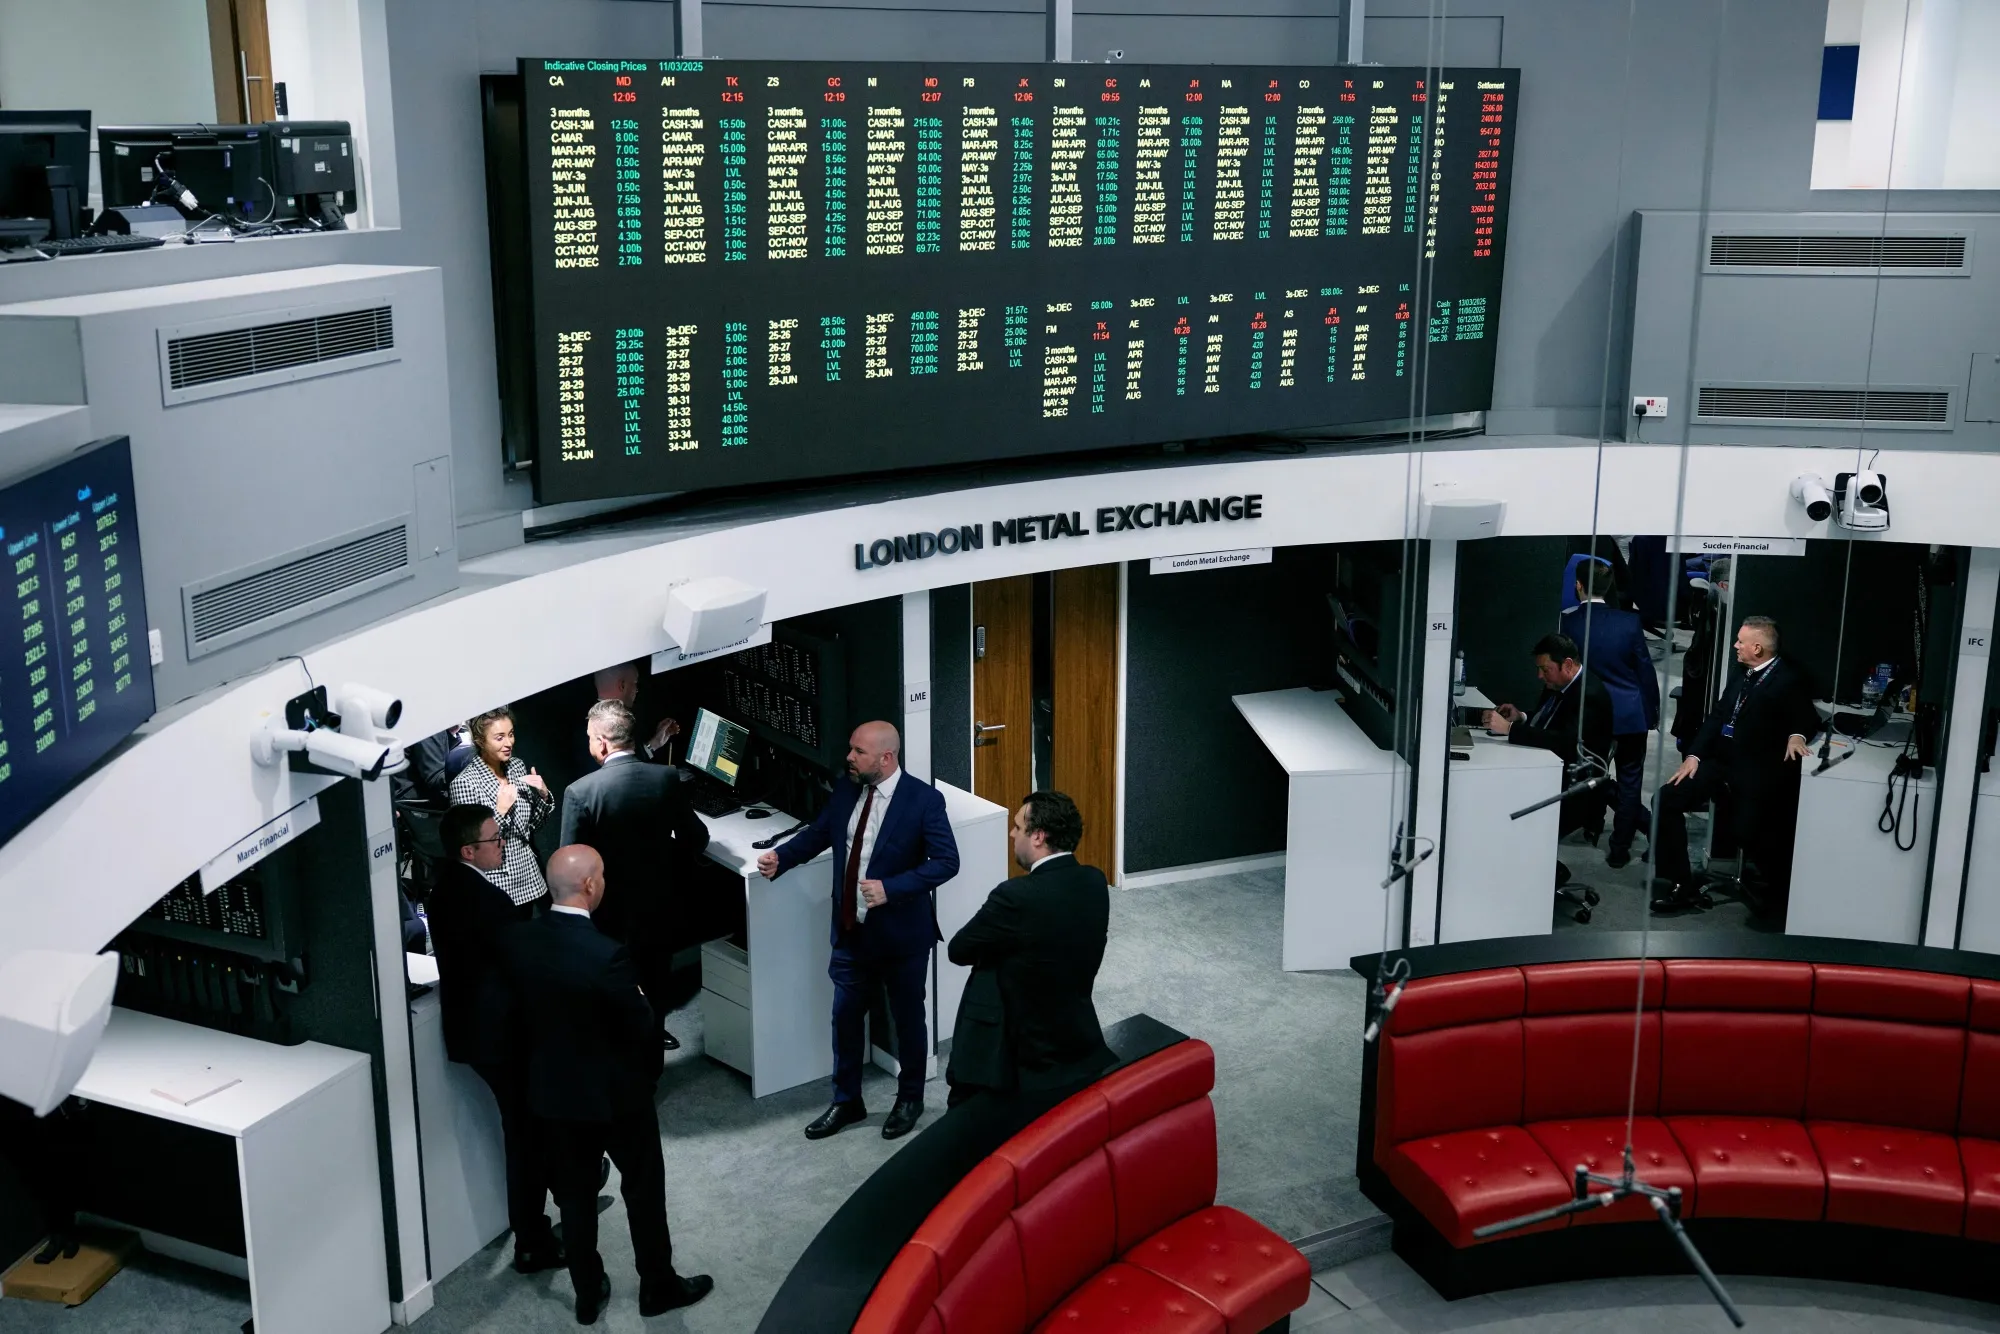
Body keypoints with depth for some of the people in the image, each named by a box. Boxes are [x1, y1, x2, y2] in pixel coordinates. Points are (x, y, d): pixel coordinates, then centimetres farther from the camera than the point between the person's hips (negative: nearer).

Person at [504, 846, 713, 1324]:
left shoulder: (520, 940, -12)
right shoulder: (606, 955, -30)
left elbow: (521, 1004, 3)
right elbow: (643, 1027, -20)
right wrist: (650, 1071, 1)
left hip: (552, 1090, 5)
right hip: (616, 1092, -5)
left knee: (574, 1195, 19)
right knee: (644, 1190, 16)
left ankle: (588, 1294, 32)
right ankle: (658, 1286, 31)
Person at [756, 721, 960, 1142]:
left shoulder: (923, 799, -18)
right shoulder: (846, 789, -1)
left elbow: (946, 861, -21)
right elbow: (818, 834, 10)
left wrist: (891, 888, -31)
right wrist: (780, 858, -8)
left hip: (902, 933, -5)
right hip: (851, 931, 5)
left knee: (907, 1018, 14)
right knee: (845, 1017, 14)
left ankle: (910, 1099, 34)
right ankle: (846, 1102, 32)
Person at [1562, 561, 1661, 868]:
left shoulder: (1567, 623, -10)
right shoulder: (1629, 622, -10)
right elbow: (1645, 670, -4)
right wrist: (1653, 712, 9)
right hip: (1630, 714, 0)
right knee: (1629, 782, 9)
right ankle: (1619, 850, 12)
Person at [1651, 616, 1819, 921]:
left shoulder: (1789, 680, -8)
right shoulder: (1743, 674, 13)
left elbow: (1808, 718, -8)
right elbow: (1717, 714, 12)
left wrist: (1796, 734, -31)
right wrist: (1694, 754, 4)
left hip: (1757, 771, -7)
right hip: (1721, 760, 7)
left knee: (1751, 834, -18)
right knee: (1667, 800, -5)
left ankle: (1783, 899, 12)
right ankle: (1683, 887, 1)